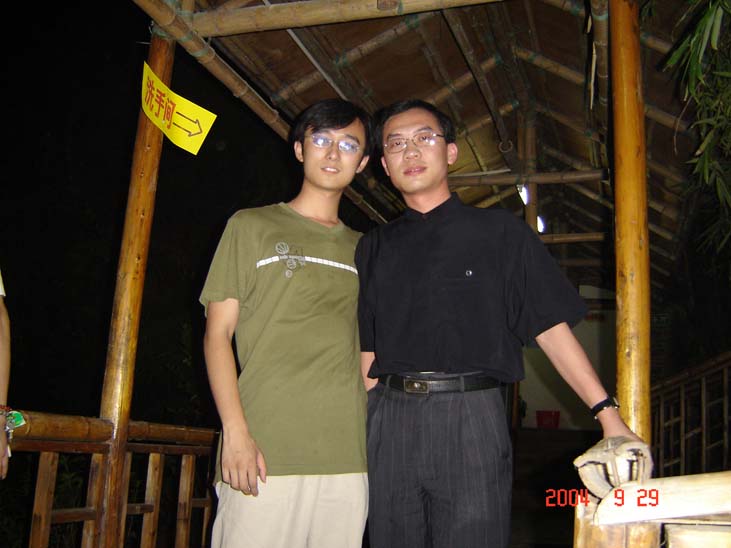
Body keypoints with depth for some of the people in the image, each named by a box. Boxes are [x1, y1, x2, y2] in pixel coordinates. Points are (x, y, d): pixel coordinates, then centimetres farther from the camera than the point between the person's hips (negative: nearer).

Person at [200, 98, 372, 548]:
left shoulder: (362, 250, 18)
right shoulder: (251, 226, 9)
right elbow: (218, 333, 2)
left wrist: (375, 434, 8)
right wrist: (235, 431, -9)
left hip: (347, 459, 3)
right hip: (263, 453, -3)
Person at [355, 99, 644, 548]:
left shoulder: (500, 232, 6)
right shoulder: (374, 247, 14)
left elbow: (552, 328, 1)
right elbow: (368, 350, 13)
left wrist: (608, 415, -7)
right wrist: (359, 433, 5)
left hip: (471, 416, -3)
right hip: (388, 419, 3)